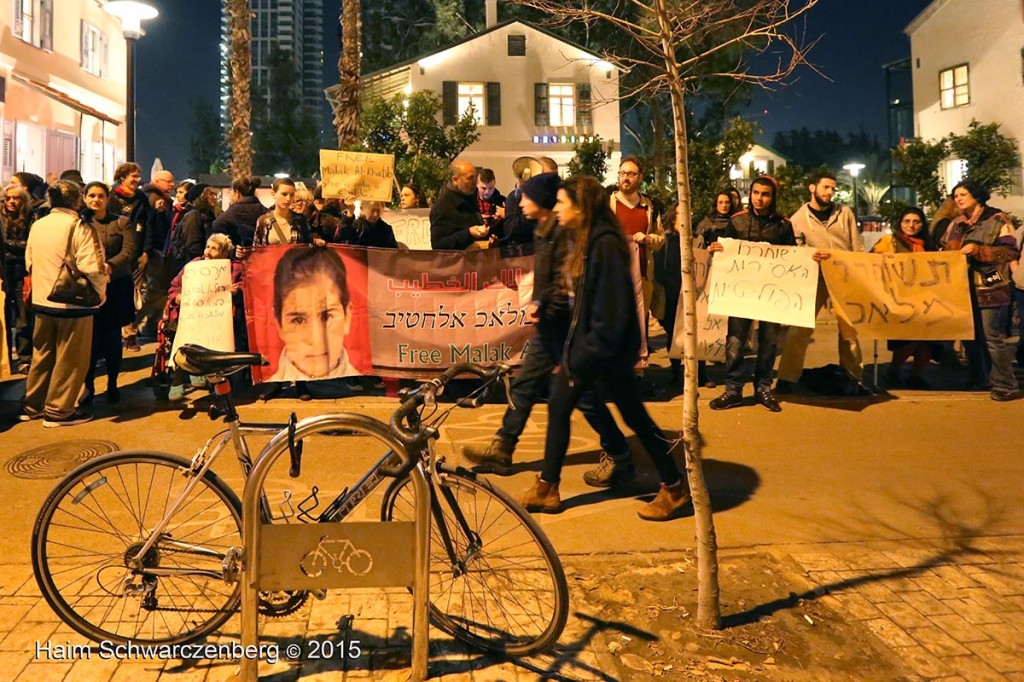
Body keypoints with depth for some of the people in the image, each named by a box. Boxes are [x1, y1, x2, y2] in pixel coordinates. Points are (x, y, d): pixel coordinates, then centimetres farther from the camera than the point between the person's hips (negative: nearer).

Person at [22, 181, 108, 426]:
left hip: (41, 301, 7)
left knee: (42, 355, 18)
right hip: (73, 303, -7)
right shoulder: (79, 227, -15)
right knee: (69, 359, 5)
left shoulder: (37, 226, 6)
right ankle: (58, 411, 11)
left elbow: (29, 263, 14)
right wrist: (100, 292, -5)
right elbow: (92, 268, -21)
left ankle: (32, 406, 27)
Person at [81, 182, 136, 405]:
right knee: (89, 339, 1)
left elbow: (128, 252, -7)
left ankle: (112, 385, 21)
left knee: (112, 339, 8)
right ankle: (88, 385, 14)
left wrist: (109, 265, -24)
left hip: (115, 288, 0)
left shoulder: (121, 222, 3)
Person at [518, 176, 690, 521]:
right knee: (558, 406, 11)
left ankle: (675, 487, 20)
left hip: (607, 349, -10)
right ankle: (546, 488, 23)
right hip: (582, 341, 10)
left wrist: (587, 352, -21)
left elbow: (612, 308, -24)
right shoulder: (582, 241, 10)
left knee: (634, 416, 2)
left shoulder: (605, 244, -20)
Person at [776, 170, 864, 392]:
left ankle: (853, 377, 22)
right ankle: (787, 378, 0)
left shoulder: (845, 213, 6)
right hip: (815, 278, -2)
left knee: (849, 328, 9)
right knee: (800, 328, -6)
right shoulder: (798, 218, 0)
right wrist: (810, 255, -24)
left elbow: (858, 248, 8)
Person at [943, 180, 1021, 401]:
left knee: (993, 339, -5)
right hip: (964, 289, 7)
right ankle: (979, 379, 27)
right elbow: (947, 252, 24)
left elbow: (1011, 252, -14)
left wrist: (977, 250, -21)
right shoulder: (956, 224, 13)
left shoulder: (998, 220, -6)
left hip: (989, 290, -7)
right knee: (970, 336, 14)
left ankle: (1005, 385, 4)